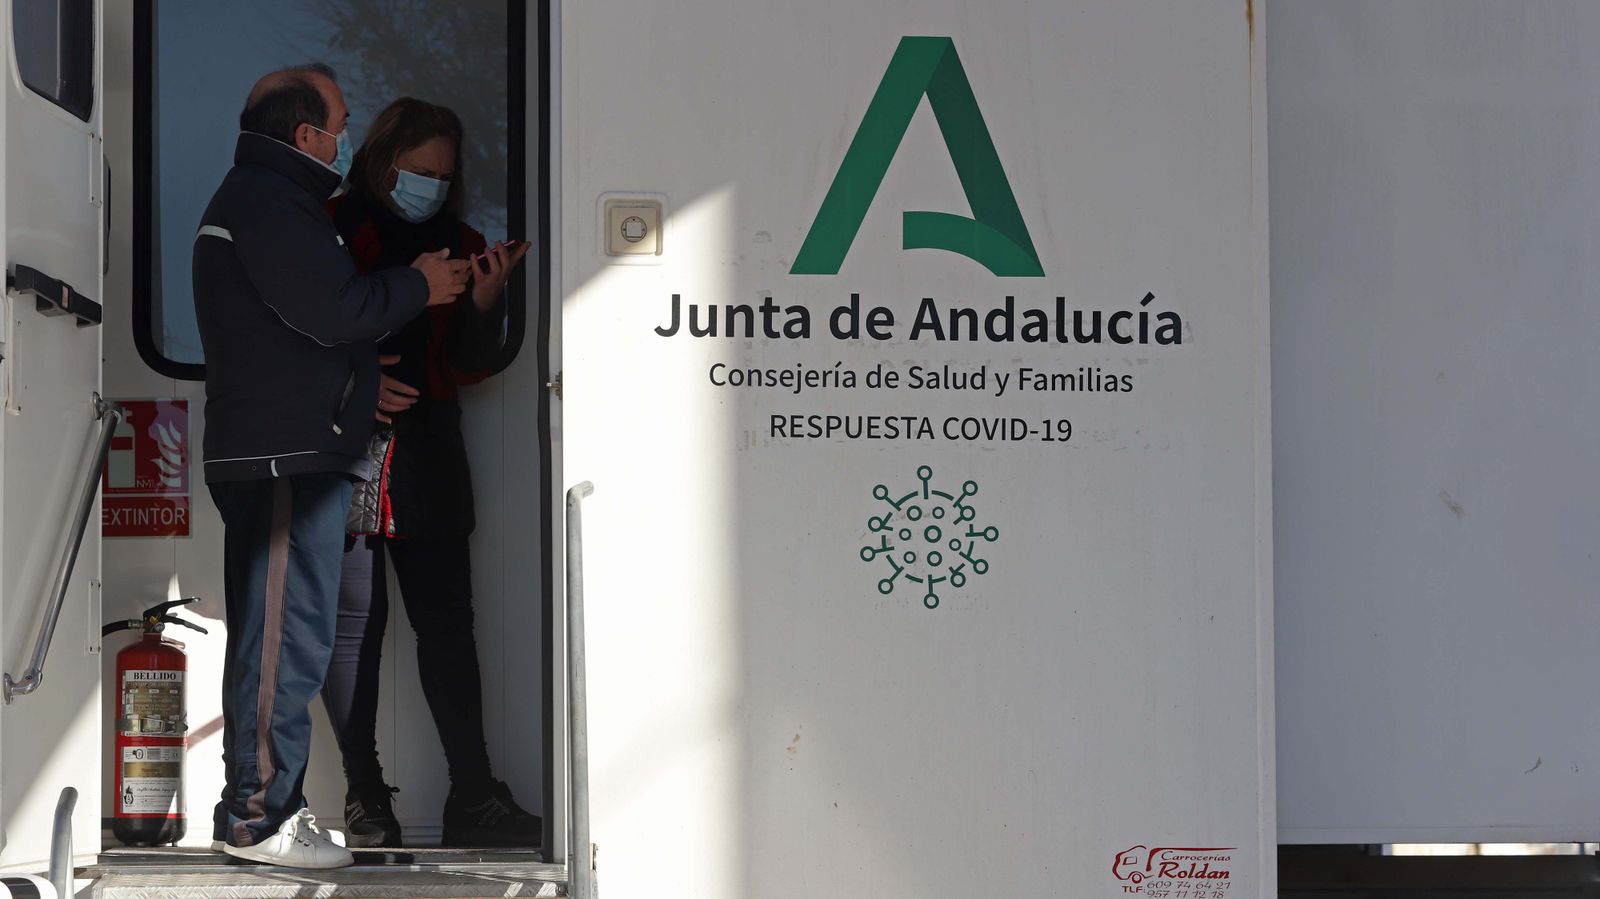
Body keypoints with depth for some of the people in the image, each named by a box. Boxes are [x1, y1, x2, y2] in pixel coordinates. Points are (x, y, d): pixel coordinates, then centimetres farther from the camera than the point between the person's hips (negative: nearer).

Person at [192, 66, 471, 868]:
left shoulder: (255, 196, 23)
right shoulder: (268, 202, -12)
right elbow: (336, 311, -20)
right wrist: (419, 284, -6)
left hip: (281, 457, 11)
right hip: (286, 457, -11)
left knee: (273, 635, 15)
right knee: (287, 636, -8)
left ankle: (260, 799, 23)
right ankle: (257, 817, -4)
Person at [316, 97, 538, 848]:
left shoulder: (459, 246, 14)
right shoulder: (329, 232, 2)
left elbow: (467, 369, 11)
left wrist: (486, 301, -7)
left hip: (428, 461, 4)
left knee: (447, 620, 0)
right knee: (355, 620, -3)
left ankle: (473, 796, 1)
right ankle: (363, 797, 4)